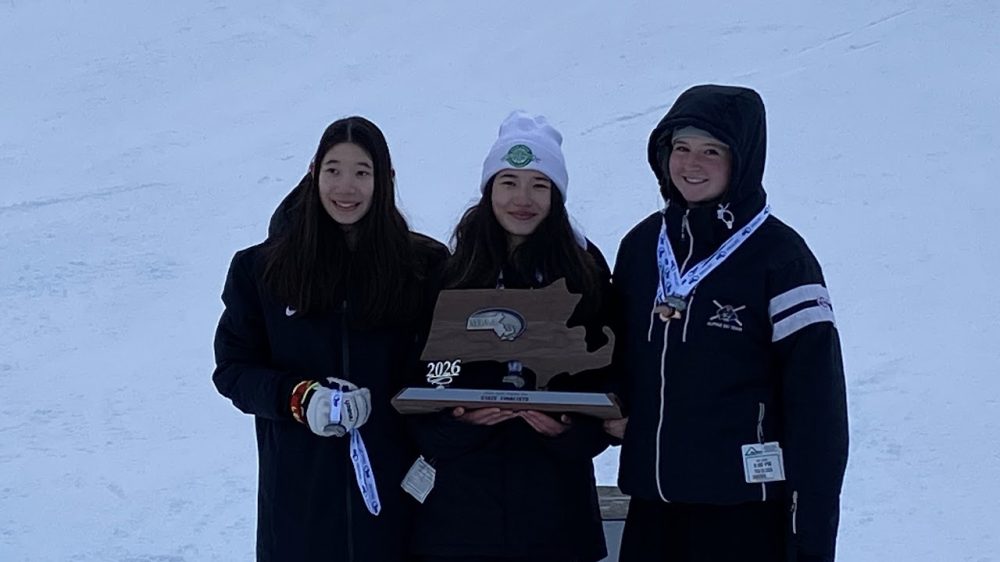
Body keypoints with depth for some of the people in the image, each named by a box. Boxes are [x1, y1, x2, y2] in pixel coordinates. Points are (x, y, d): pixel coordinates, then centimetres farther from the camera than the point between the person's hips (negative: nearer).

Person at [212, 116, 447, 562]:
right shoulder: (264, 267, 1)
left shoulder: (424, 265, 0)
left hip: (391, 488, 0)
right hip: (298, 493, 0)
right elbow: (231, 368, 4)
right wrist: (298, 398, -14)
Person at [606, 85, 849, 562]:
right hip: (653, 506, 5)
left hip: (745, 513, -5)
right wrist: (613, 414, 2)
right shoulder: (641, 245, 9)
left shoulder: (778, 257, -7)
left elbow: (817, 402, -9)